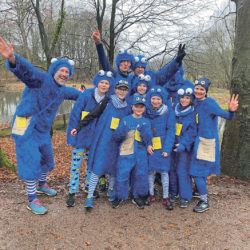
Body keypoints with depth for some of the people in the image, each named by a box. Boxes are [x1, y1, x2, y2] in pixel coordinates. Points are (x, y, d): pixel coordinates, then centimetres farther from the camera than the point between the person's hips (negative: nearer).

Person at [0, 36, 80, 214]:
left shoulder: (62, 90, 10)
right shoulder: (41, 79, -17)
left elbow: (76, 93, 32)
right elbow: (26, 70, -38)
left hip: (43, 130, 9)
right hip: (27, 129, -8)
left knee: (46, 159, 22)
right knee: (31, 163, -4)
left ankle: (42, 185, 49)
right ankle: (32, 201, 10)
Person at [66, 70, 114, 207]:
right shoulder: (86, 95, -15)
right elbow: (75, 114, -11)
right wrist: (73, 131, -12)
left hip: (95, 137, 4)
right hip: (80, 135, -4)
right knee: (76, 164, 0)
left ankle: (88, 185, 37)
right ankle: (72, 193, 11)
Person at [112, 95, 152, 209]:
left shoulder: (146, 122, 7)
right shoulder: (125, 120, 3)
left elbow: (148, 141, -1)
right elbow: (116, 137, -3)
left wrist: (143, 130, -18)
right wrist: (122, 130, -23)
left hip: (141, 154, 2)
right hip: (125, 153, -2)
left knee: (140, 175, 7)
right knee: (122, 175, -1)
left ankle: (137, 196, 28)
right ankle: (119, 197, 20)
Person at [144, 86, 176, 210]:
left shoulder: (169, 111, -6)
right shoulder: (146, 111, 1)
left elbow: (171, 130, -6)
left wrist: (167, 148, -12)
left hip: (163, 146, -2)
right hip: (150, 146, 2)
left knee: (164, 171, 1)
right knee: (150, 170, 8)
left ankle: (166, 198, 14)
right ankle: (151, 194, 26)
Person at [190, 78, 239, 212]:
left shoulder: (210, 103, -18)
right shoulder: (195, 102, 5)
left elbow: (227, 116, -28)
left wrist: (231, 110, -48)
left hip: (208, 142, -8)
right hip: (199, 140, 8)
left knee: (197, 172, -3)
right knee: (201, 172, 19)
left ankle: (204, 202, 14)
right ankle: (203, 196, 39)